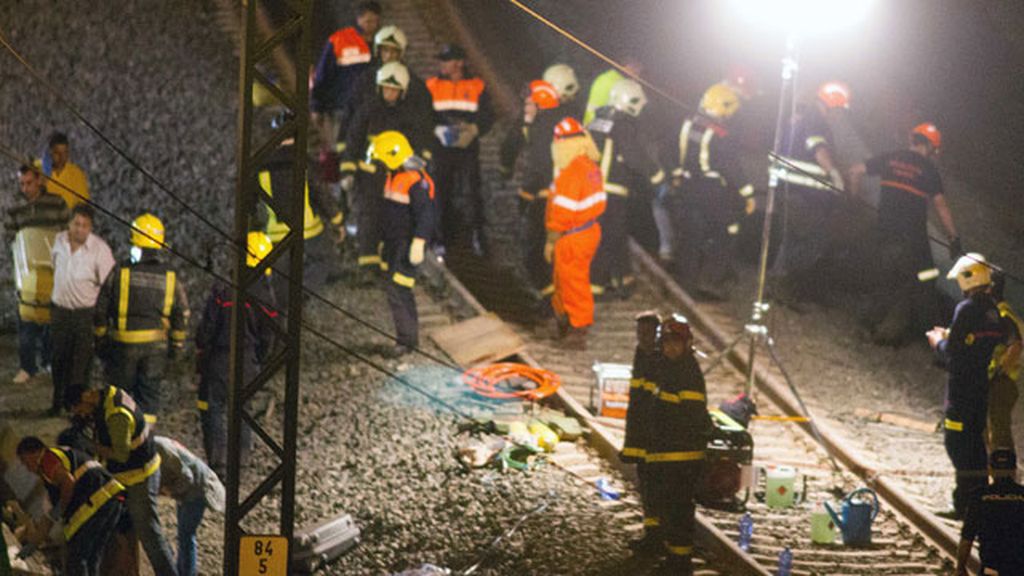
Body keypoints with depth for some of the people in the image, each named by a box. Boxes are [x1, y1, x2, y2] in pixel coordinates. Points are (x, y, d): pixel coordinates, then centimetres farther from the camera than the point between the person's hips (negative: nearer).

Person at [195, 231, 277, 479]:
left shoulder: (223, 289, -14)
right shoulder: (268, 297, 0)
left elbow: (206, 328, -9)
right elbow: (267, 339, 7)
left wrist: (200, 353, 6)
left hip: (219, 361, -4)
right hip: (249, 365, 4)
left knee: (214, 410, 1)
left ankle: (219, 464, -5)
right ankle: (239, 463, 19)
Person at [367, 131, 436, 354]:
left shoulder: (416, 181, -20)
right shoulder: (393, 176, 12)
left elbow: (426, 215, -23)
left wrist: (418, 245, -27)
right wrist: (385, 243, 27)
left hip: (407, 245, -10)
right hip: (393, 243, 10)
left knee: (397, 292, -12)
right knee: (401, 292, 15)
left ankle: (407, 339, -6)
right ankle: (410, 334, 25)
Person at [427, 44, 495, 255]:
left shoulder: (477, 87, 4)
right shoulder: (432, 86, 6)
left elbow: (488, 117, 4)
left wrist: (473, 129, -14)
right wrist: (438, 130, -14)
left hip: (468, 148, -1)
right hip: (440, 148, 2)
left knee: (470, 190, -7)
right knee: (441, 191, 6)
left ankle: (476, 234, 1)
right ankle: (445, 234, 19)